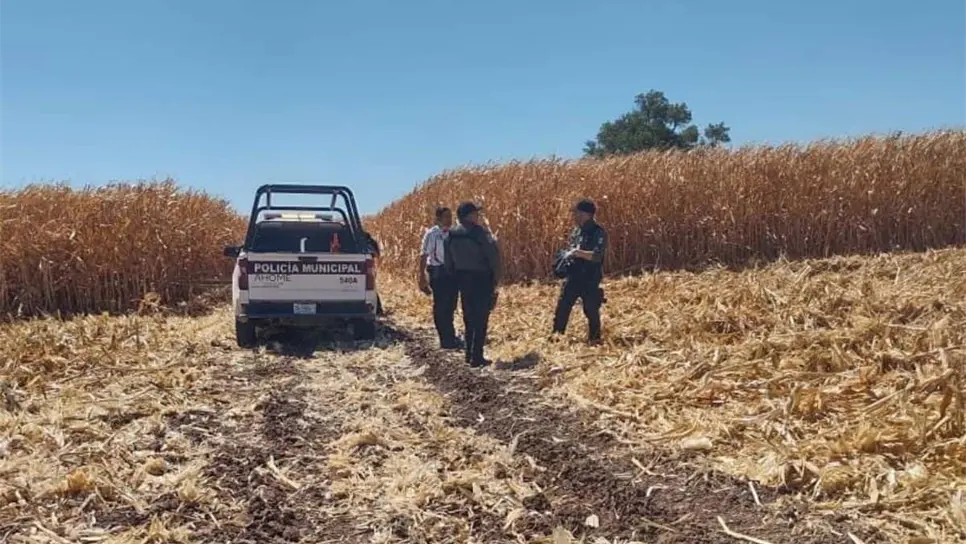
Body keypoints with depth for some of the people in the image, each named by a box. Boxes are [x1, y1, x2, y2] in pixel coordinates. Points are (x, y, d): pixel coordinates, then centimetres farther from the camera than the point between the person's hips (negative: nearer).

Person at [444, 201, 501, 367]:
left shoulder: (451, 235, 3)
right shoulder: (479, 233, -17)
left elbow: (448, 261, 8)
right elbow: (493, 255, -18)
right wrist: (496, 279, -6)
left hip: (463, 278, 6)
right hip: (482, 279, -6)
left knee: (469, 318, 17)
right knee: (480, 319, 0)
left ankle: (470, 354, 23)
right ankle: (476, 357, 0)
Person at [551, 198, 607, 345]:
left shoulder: (599, 233, -14)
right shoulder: (577, 230, 9)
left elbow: (597, 256, -26)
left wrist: (577, 252, -28)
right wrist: (566, 257, 2)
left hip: (590, 279, -6)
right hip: (573, 276, 6)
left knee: (591, 309, 5)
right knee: (562, 305, 7)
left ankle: (594, 338, 21)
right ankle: (557, 333, 21)